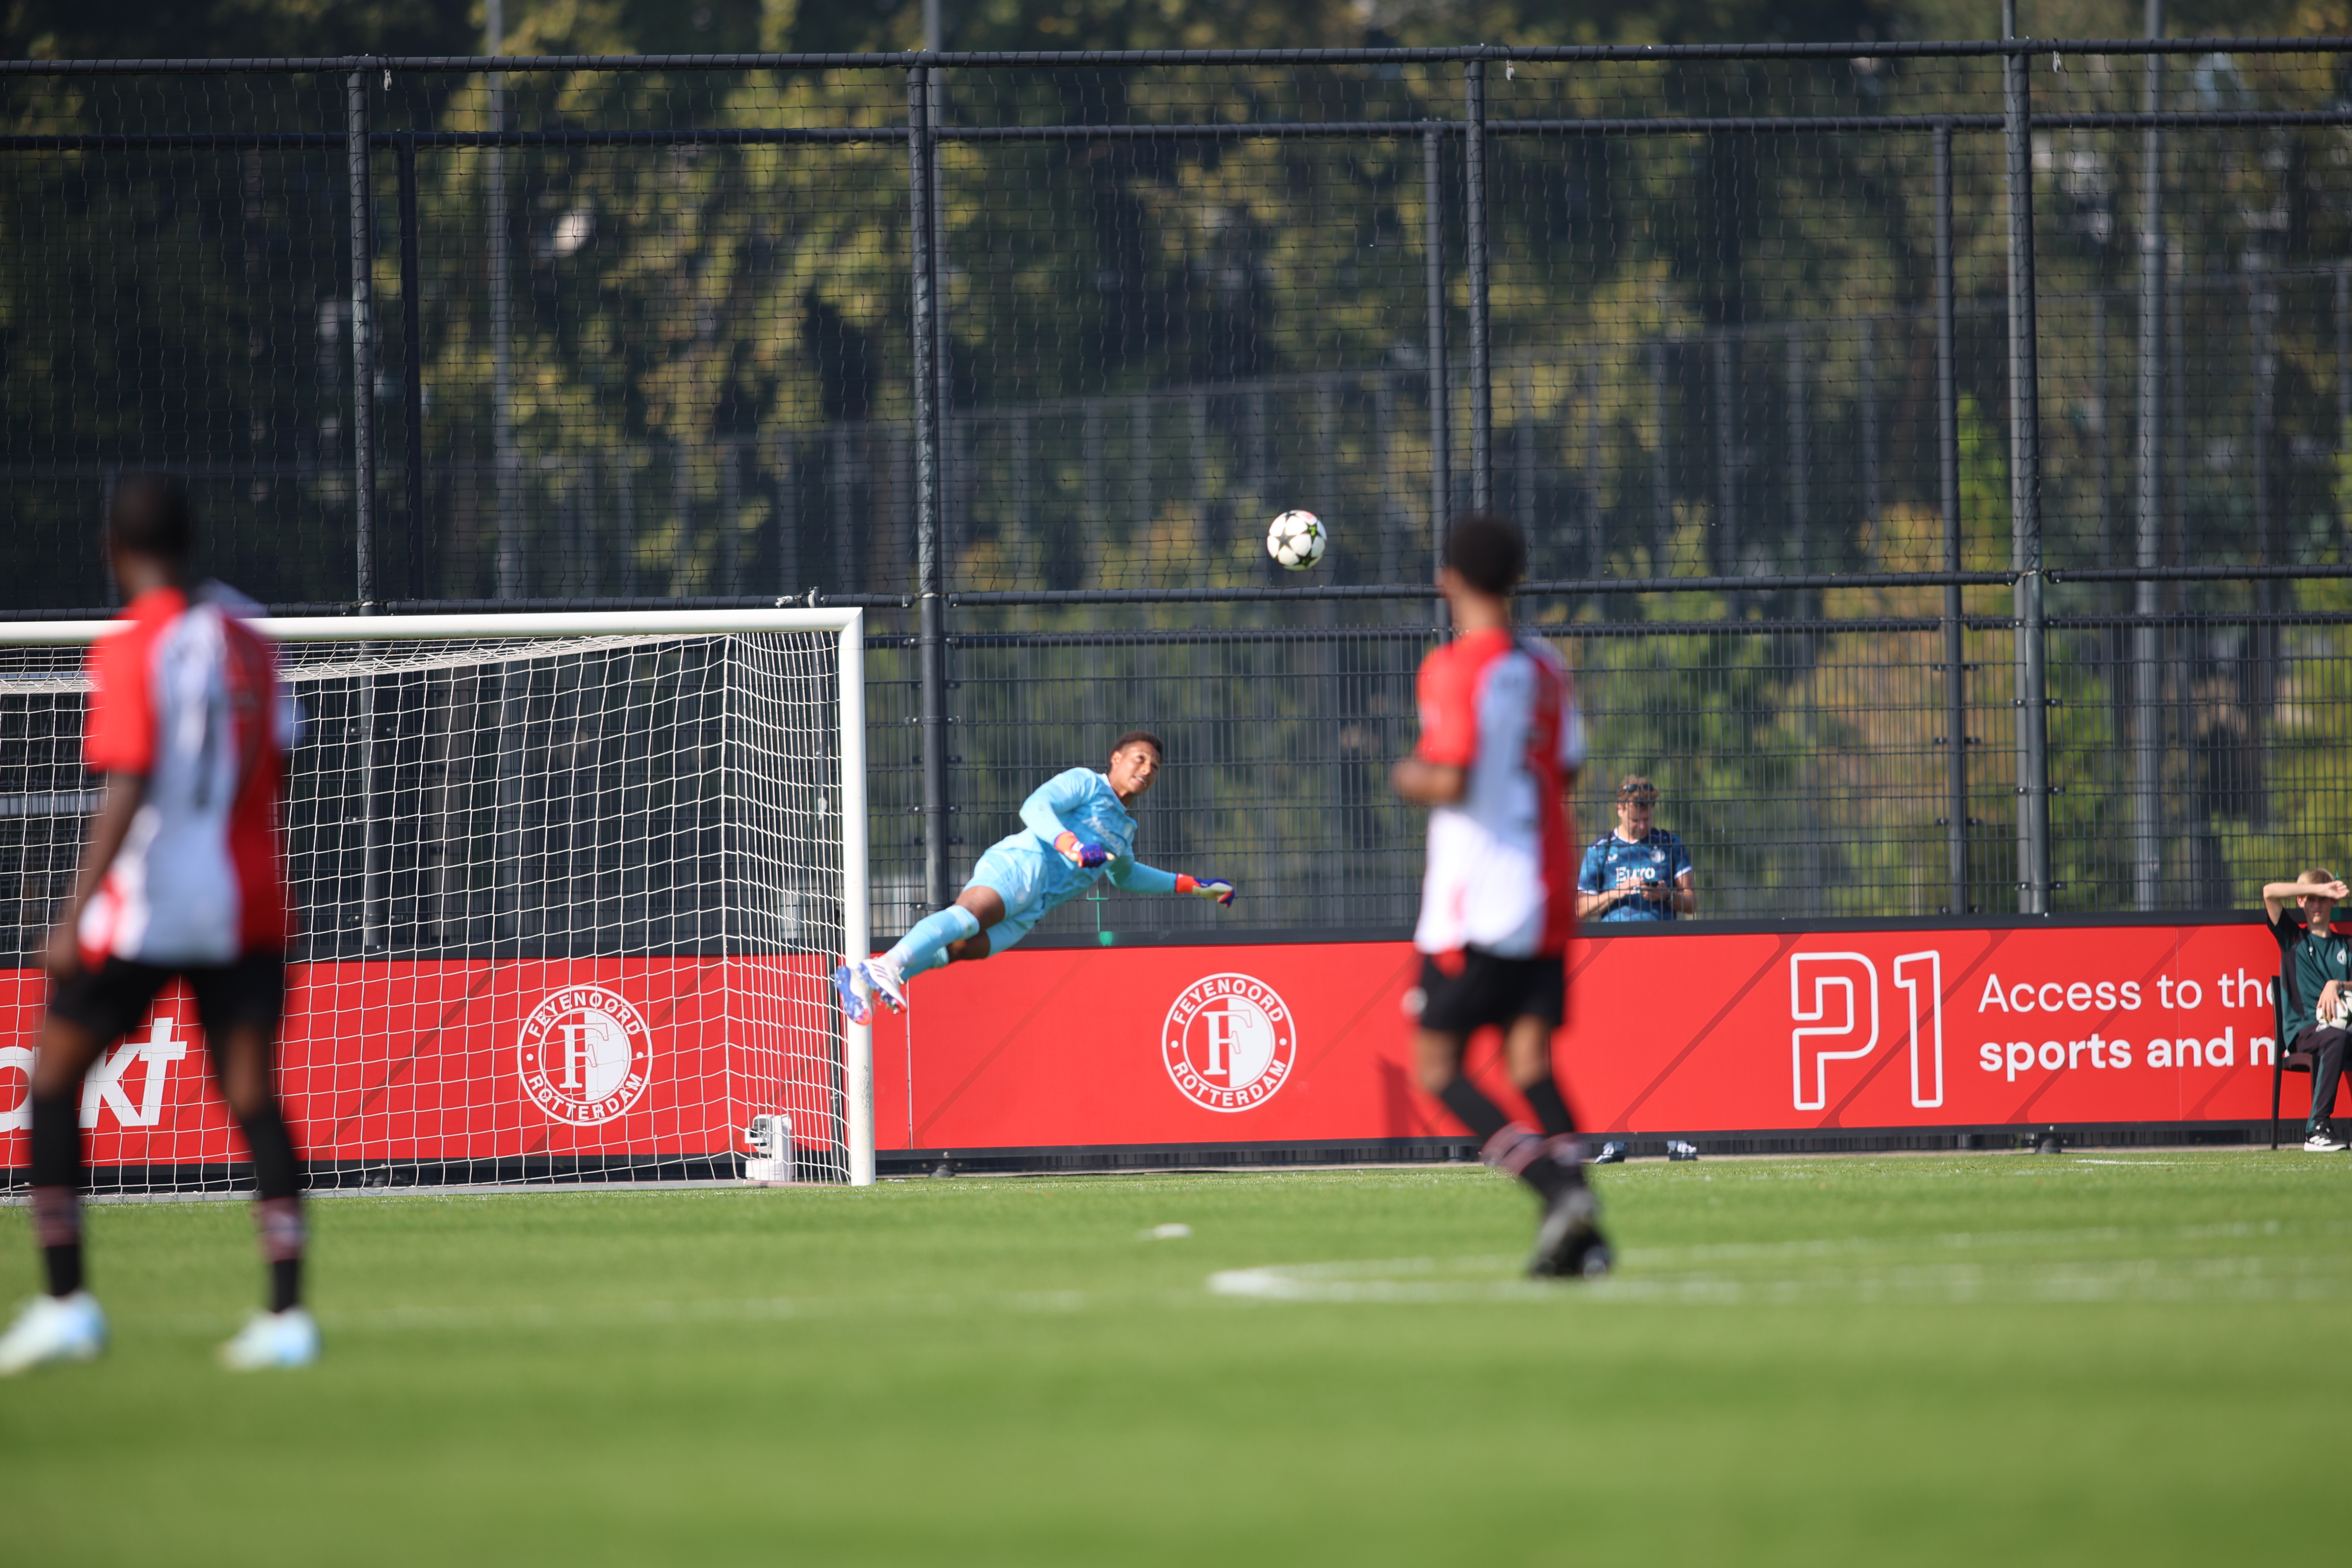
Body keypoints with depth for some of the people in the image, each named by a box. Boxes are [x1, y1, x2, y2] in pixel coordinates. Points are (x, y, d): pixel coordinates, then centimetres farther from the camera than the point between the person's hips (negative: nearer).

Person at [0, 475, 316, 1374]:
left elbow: (127, 793, -17)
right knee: (253, 1102, 2)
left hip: (145, 901, -5)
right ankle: (287, 1315, -7)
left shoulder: (130, 649, -11)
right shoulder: (246, 639, 8)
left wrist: (75, 917, -17)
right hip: (245, 904, 5)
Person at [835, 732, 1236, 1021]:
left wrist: (1191, 886, 55)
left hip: (1033, 905, 7)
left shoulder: (1124, 830, 34)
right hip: (1022, 862, -7)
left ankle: (864, 977, -31)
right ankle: (888, 967, -54)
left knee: (964, 947, -18)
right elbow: (1035, 807, -7)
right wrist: (1068, 844, -23)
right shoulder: (1084, 782, 8)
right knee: (968, 916, -35)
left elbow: (1125, 875, 55)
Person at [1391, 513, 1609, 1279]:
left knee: (1438, 1064, 0)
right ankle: (1579, 1234, -14)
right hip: (1546, 898, 7)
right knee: (1531, 1060, 3)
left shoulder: (1454, 669, -11)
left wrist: (1411, 779, 1)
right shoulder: (1546, 669, 11)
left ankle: (1558, 1188, -20)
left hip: (1472, 900, -7)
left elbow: (1450, 781, -19)